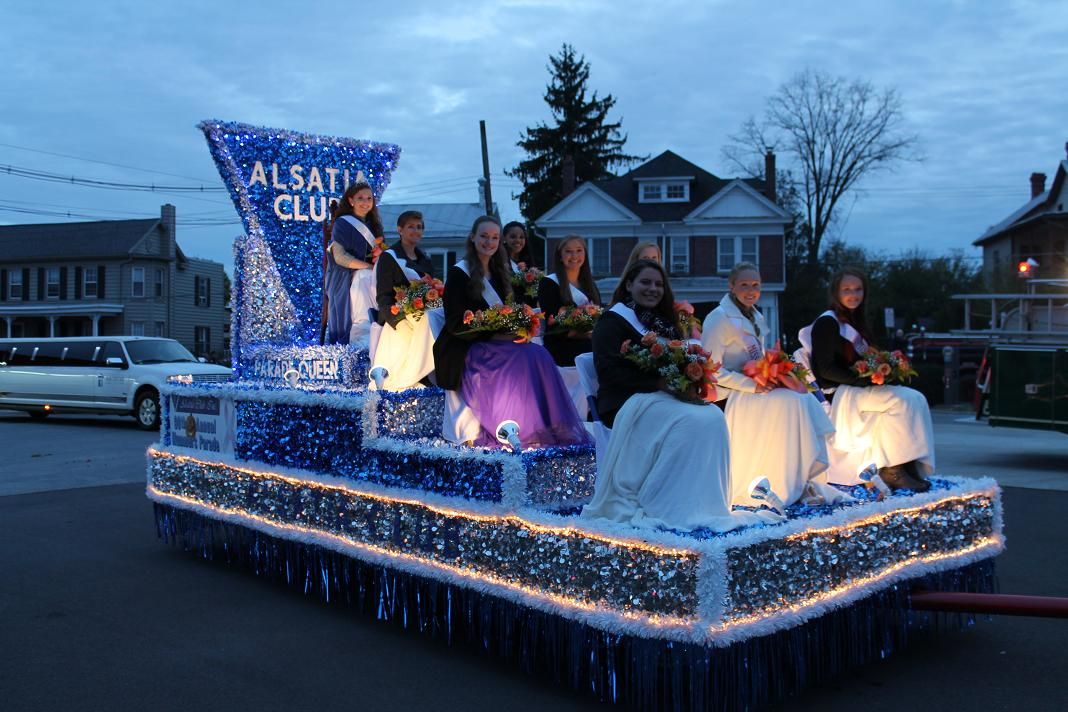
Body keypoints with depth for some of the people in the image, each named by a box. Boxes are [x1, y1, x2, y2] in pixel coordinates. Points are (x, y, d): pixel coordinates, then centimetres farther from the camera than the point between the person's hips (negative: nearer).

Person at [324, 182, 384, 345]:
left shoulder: (373, 225, 20)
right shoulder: (342, 223, 0)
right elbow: (339, 257, -10)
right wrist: (370, 266, -15)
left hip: (371, 278, 5)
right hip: (349, 281, -5)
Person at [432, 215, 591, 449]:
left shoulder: (497, 273, 16)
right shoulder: (459, 273, -5)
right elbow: (455, 325, -11)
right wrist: (494, 333, -20)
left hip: (493, 345, 6)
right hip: (464, 351, -6)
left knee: (538, 355, -22)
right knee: (527, 358, -28)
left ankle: (545, 429, -23)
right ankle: (524, 432, -22)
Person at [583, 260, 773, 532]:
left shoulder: (663, 321, 23)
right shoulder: (614, 320, 1)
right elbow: (608, 369, -13)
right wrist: (658, 382, -19)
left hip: (664, 396, 7)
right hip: (628, 400, -7)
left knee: (714, 418, -22)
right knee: (691, 422, -31)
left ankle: (709, 506, -23)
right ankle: (682, 509, -26)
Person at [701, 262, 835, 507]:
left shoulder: (756, 317, 16)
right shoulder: (719, 318, -11)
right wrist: (751, 385, -21)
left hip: (756, 390, 8)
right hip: (732, 395, -8)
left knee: (807, 400, -14)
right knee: (790, 402, -25)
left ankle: (806, 478, -13)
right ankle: (787, 489, -18)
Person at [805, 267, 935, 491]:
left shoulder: (855, 321, 20)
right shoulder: (827, 322, -7)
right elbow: (825, 369, -15)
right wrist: (864, 380, -20)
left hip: (859, 389, 8)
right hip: (838, 395, -8)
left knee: (916, 399, -10)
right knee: (900, 401, -24)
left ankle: (912, 465, -19)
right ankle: (892, 470, -20)